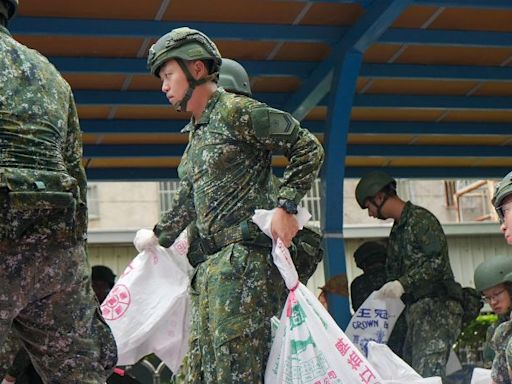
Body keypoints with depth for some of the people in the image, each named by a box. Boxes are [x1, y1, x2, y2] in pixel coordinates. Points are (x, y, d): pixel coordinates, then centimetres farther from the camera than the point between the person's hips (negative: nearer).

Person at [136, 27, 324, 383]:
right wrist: (159, 237, 40)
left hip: (245, 256, -10)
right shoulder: (196, 132, 22)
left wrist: (285, 205, -17)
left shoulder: (235, 111, -6)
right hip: (213, 264, 10)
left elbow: (309, 148, -9)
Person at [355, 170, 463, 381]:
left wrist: (403, 284, -22)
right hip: (416, 309, 9)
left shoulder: (420, 218, -6)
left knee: (428, 375, -18)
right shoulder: (396, 231, 22)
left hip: (437, 307, -9)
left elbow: (437, 261, -16)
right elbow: (393, 272, 24)